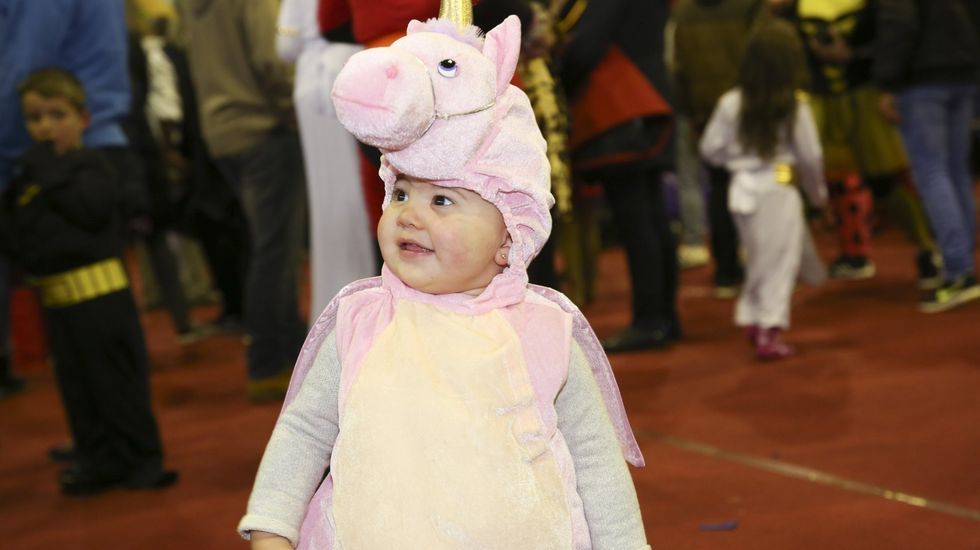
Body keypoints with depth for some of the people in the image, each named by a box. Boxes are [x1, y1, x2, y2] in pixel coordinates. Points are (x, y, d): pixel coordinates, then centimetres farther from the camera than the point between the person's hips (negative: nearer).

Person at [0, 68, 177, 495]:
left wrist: (51, 172, -15)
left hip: (100, 289, -6)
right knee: (75, 383, 10)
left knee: (115, 376, -2)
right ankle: (99, 459, 19)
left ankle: (141, 456, 7)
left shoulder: (90, 164, -4)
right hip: (55, 295, 6)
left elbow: (90, 207, -22)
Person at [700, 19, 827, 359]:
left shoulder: (731, 103, -3)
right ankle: (769, 331, -4)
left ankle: (752, 319, 22)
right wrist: (817, 191, 14)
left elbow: (710, 149, 1)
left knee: (760, 259, 19)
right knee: (778, 262, 0)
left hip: (743, 188, 4)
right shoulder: (795, 106, -8)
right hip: (778, 189, -4)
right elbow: (810, 156, -3)